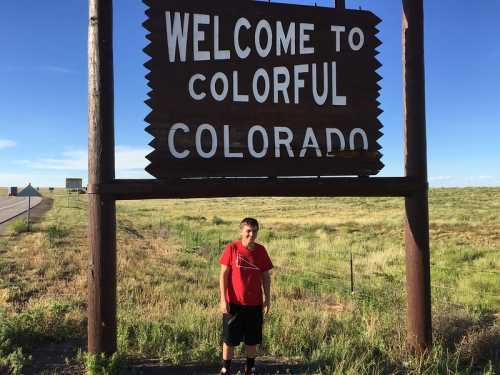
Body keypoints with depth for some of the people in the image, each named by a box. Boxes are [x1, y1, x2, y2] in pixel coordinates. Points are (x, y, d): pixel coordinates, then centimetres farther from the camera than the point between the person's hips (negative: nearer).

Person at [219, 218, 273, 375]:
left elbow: (266, 276, 7)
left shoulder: (261, 250, 0)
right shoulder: (232, 248, -9)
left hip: (254, 303, 3)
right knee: (229, 339, 8)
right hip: (234, 303, -3)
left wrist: (267, 299, 5)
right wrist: (223, 299, -11)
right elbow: (223, 274, -7)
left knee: (252, 339, 13)